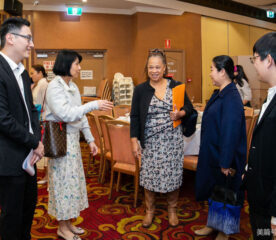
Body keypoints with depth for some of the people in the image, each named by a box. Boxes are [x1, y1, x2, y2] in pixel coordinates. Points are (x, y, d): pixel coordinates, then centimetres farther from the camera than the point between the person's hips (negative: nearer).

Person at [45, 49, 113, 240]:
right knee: (64, 180, 2)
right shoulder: (55, 87, -15)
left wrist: (90, 139, 11)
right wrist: (94, 105, -25)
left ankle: (68, 221, 30)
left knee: (73, 179, 14)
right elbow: (66, 114, -26)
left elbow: (80, 116, 13)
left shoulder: (73, 86, 11)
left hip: (73, 138, 8)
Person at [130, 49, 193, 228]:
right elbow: (135, 117, 1)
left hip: (173, 141, 0)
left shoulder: (176, 86, 1)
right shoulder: (140, 90, 1)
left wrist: (180, 114, -14)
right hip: (150, 142, 0)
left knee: (173, 175, 8)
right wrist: (134, 141, -5)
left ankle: (172, 210, 31)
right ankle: (150, 210, 30)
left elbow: (189, 107, 8)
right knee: (149, 176, 7)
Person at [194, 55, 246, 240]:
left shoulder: (231, 98, -24)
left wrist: (225, 162, -24)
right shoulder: (220, 94, 6)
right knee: (213, 191, 21)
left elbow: (230, 132, -26)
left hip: (223, 157, -9)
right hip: (212, 154, 9)